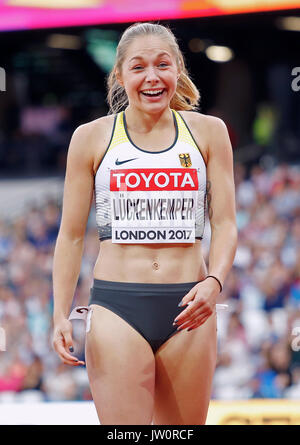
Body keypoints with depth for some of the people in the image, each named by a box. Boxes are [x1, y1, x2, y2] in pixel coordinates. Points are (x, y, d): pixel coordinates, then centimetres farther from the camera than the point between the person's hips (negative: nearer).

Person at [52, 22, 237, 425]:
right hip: (117, 306, -1)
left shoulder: (208, 133, 7)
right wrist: (61, 315, -2)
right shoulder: (91, 138, 4)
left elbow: (225, 223, 5)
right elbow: (71, 234, 7)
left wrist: (214, 280, -15)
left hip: (189, 308, 2)